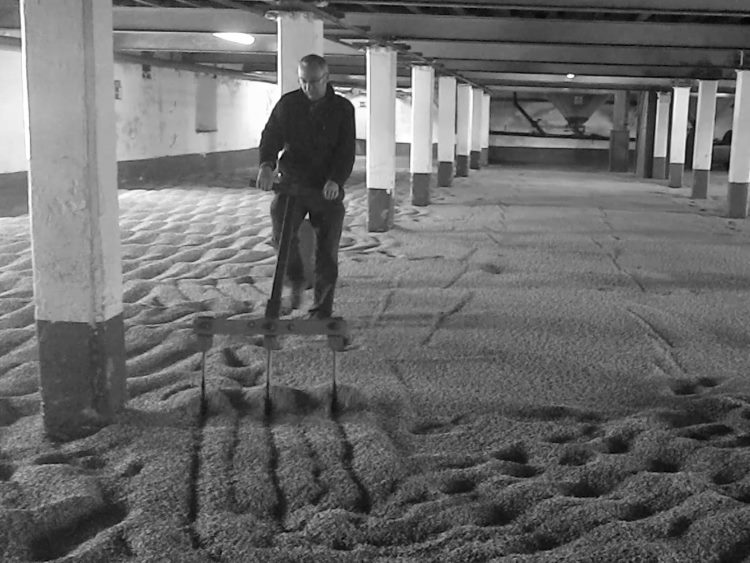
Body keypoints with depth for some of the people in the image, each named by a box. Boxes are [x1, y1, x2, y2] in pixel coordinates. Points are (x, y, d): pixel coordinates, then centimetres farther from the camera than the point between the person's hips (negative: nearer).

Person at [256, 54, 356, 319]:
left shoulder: (342, 108, 1)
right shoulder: (287, 104, 4)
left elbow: (347, 150, -5)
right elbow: (270, 136, 0)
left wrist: (336, 180, -22)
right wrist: (266, 165, -21)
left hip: (328, 187, 0)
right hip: (292, 181, 1)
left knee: (327, 250, 1)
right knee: (282, 233, -23)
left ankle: (322, 309, 16)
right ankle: (296, 279, 6)